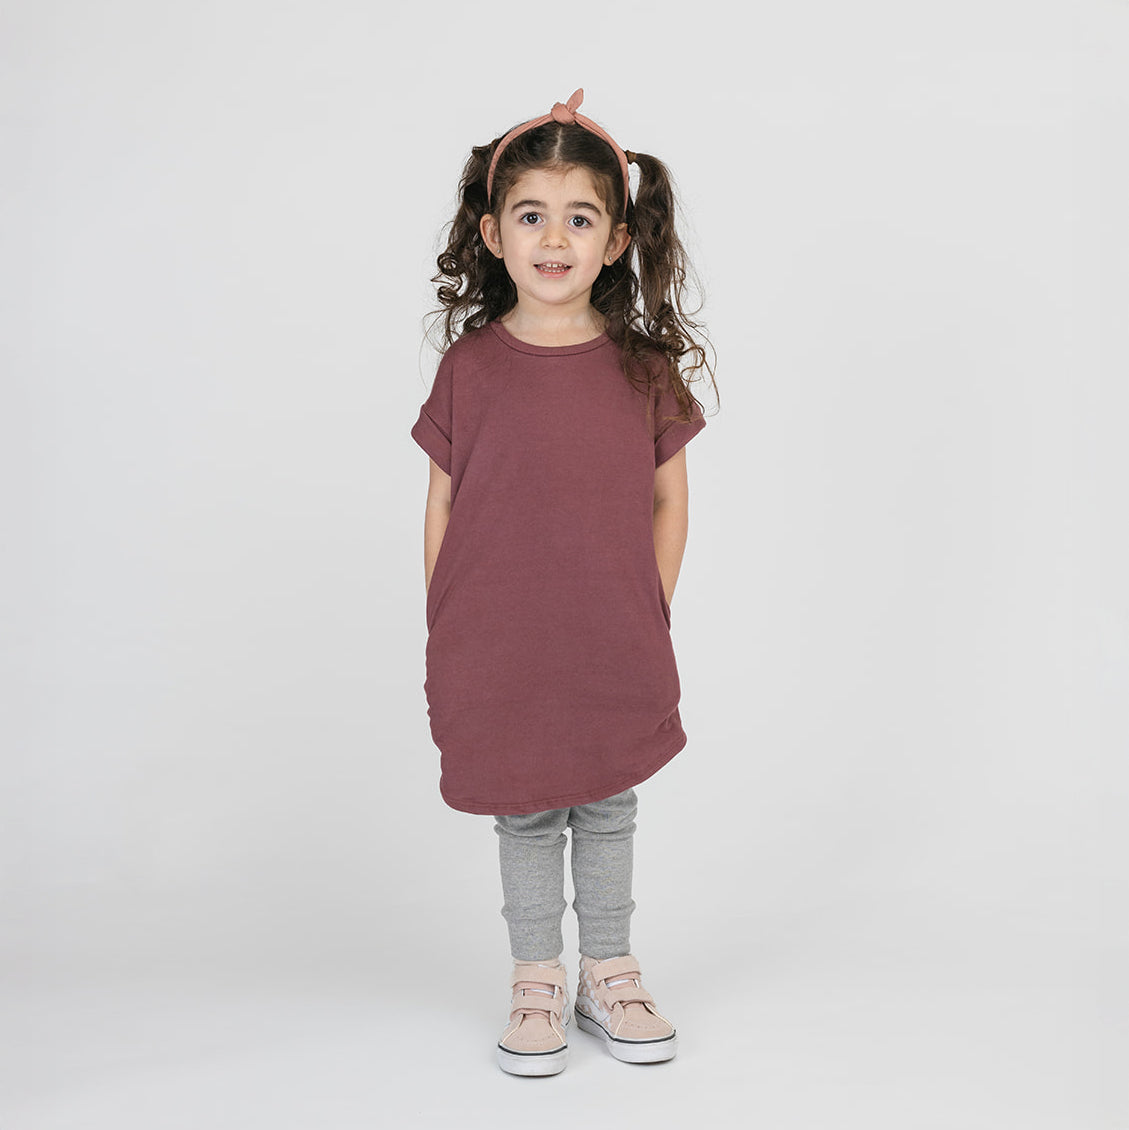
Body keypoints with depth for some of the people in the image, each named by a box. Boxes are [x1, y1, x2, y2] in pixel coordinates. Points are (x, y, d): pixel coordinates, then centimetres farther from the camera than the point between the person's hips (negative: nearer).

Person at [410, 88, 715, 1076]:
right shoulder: (471, 364, -4)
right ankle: (537, 981, 30)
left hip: (616, 651, 1)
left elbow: (670, 496, 5)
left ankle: (610, 973, 32)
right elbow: (443, 505, 1)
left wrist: (651, 617, 3)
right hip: (500, 651, -1)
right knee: (526, 818, 12)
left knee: (609, 810, 14)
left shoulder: (643, 364, -2)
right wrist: (445, 637, 1)